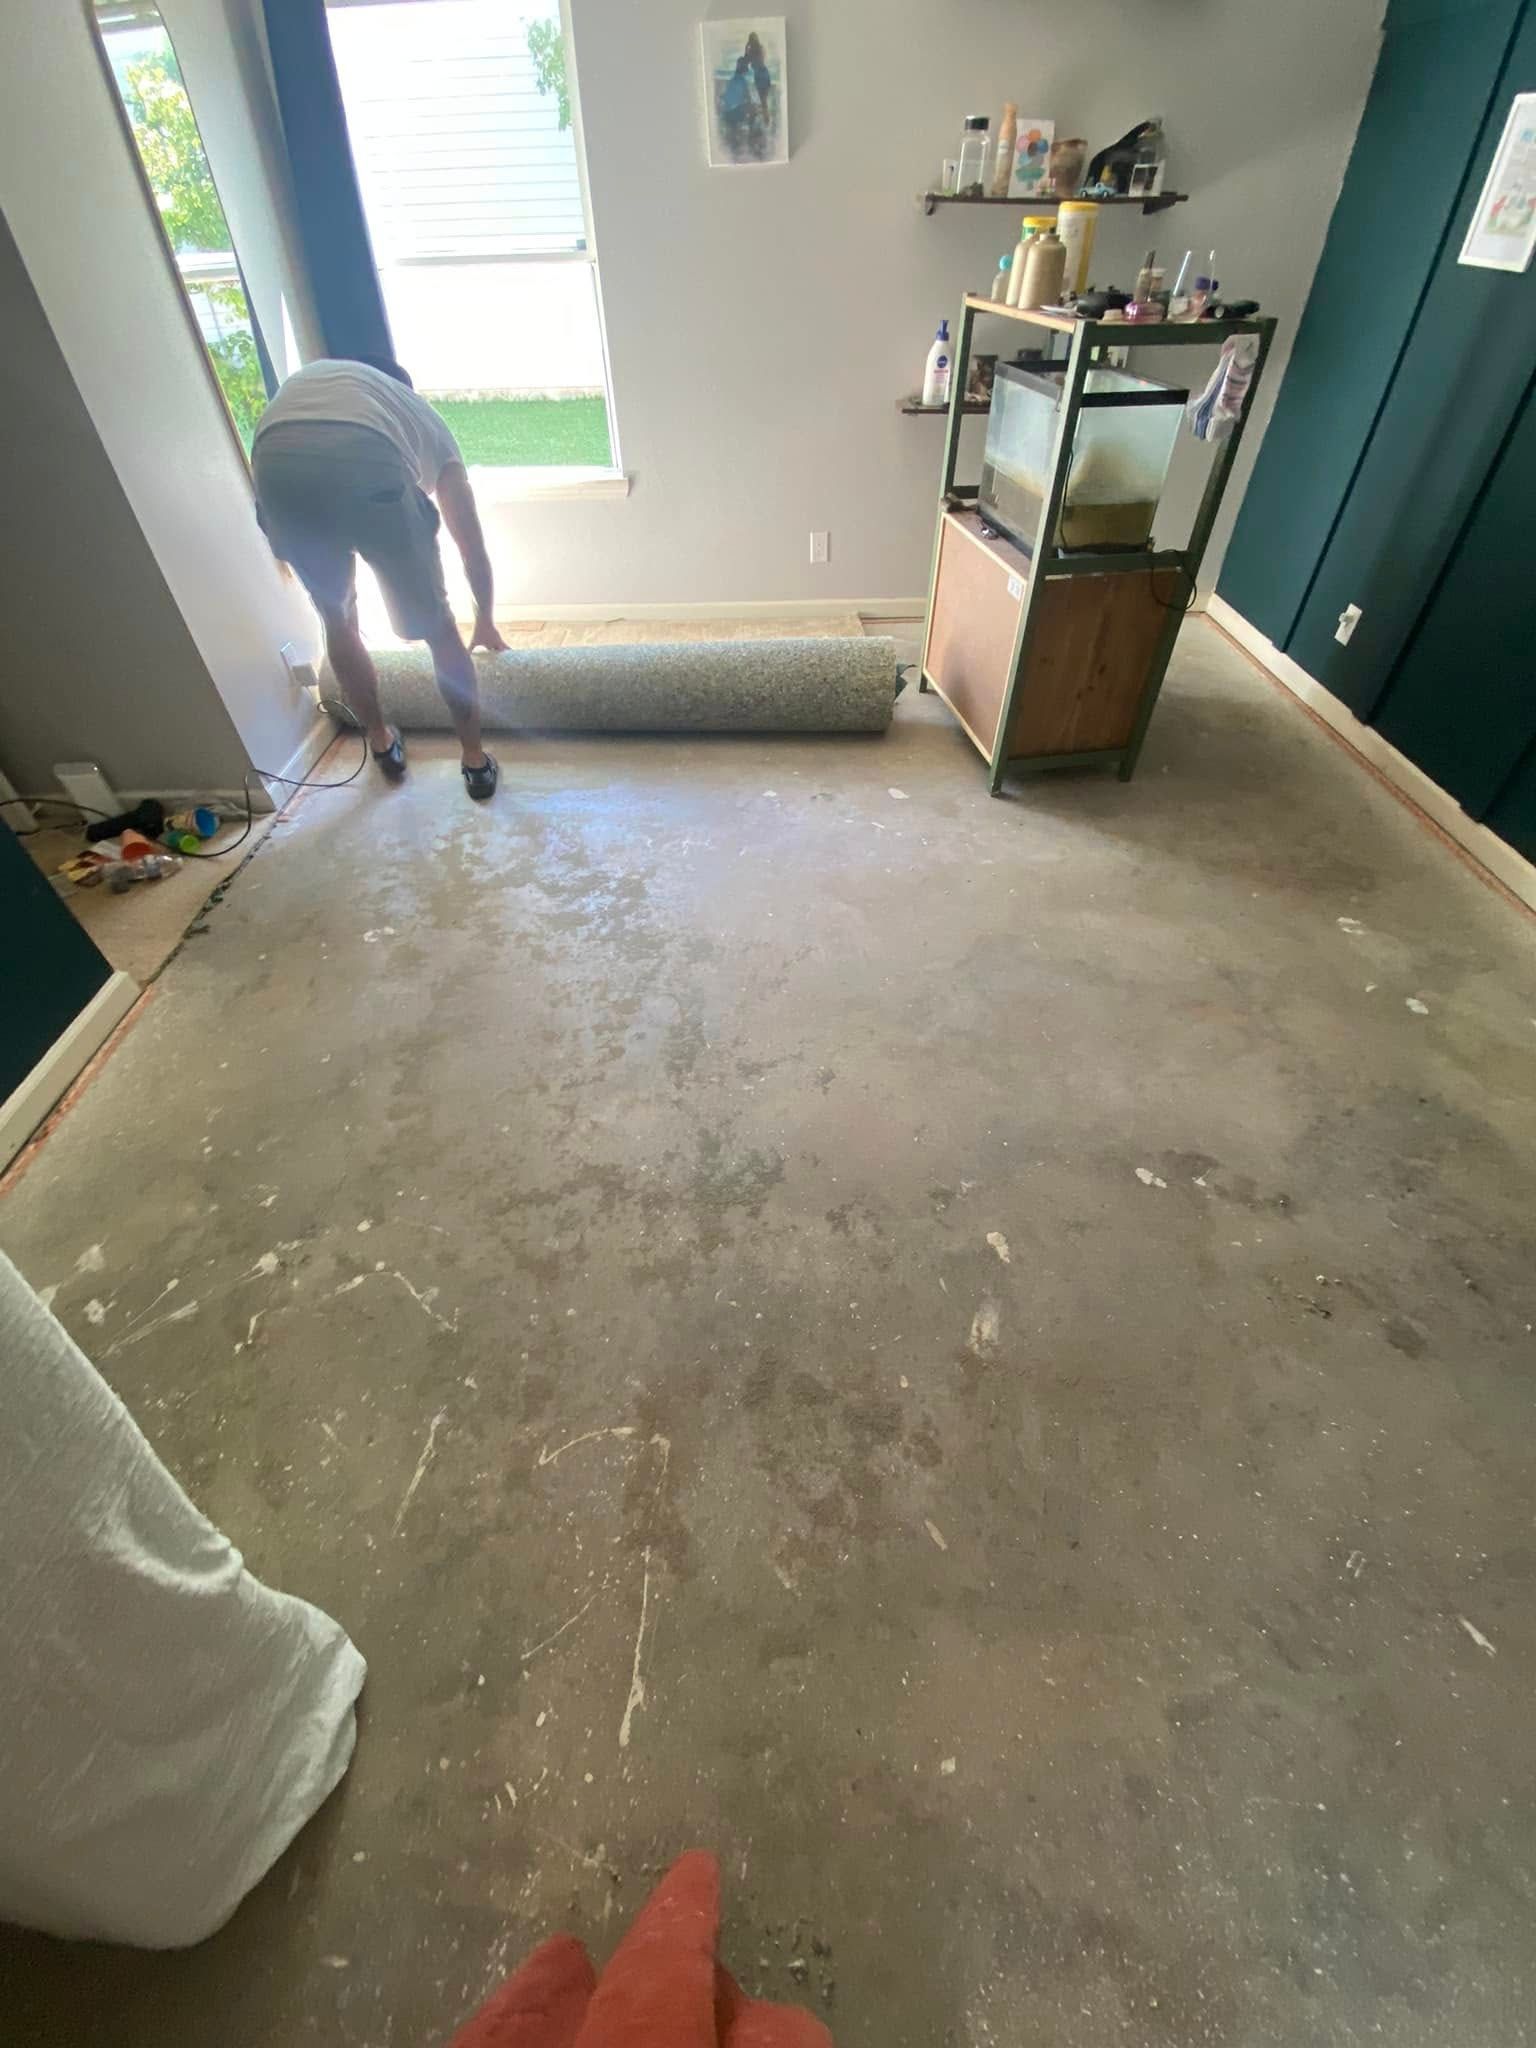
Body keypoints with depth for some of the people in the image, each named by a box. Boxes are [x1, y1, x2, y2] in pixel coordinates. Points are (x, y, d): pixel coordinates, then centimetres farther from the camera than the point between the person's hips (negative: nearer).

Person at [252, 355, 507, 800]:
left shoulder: (307, 377, 43)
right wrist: (485, 621, 56)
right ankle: (475, 759, 24)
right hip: (367, 464, -3)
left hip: (275, 465, 3)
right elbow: (474, 547, 39)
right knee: (438, 628, 16)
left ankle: (382, 744, 40)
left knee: (337, 620, 25)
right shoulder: (427, 423, 36)